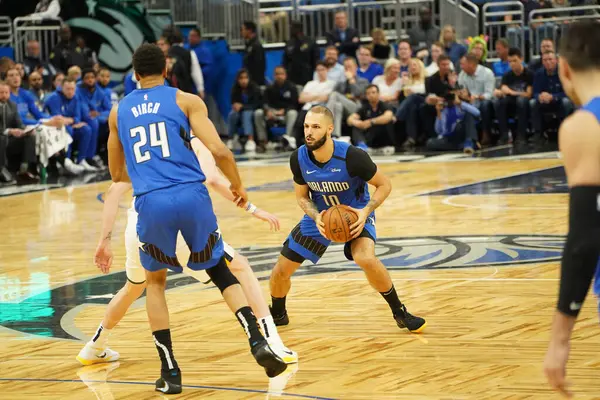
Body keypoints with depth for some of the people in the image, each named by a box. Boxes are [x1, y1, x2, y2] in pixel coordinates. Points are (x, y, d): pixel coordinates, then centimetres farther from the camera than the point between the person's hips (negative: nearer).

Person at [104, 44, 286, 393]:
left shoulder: (119, 111, 17)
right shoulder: (186, 100, 8)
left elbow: (117, 174, 27)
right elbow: (219, 151, -5)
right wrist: (238, 185, 13)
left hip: (151, 204, 1)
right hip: (192, 197, -1)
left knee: (155, 281, 23)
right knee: (223, 273, 17)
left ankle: (170, 371, 13)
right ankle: (259, 343, -3)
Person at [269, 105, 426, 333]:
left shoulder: (352, 157, -29)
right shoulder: (298, 158, -18)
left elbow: (384, 185, -15)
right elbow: (302, 196, -1)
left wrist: (366, 212, -31)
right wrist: (316, 217, -22)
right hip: (320, 215, 4)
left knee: (366, 258, -33)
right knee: (281, 270, 1)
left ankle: (400, 313, -12)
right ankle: (277, 315, 34)